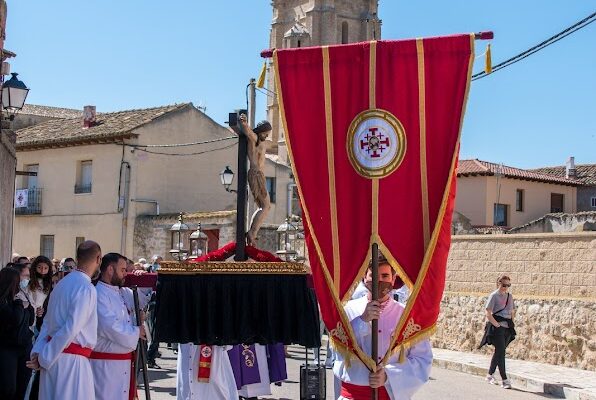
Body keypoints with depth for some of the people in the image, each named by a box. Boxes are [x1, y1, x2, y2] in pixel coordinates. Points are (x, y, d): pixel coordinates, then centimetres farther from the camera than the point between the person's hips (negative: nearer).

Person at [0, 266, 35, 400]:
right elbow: (16, 319, -24)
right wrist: (19, 302, -10)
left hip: (25, 347, 6)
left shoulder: (16, 298, 8)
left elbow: (30, 321, 16)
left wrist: (28, 306, 0)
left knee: (22, 388, 8)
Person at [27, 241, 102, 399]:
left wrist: (38, 351, 8)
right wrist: (44, 358, -13)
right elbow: (70, 329, -20)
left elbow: (47, 322, 12)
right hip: (72, 360, -9)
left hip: (55, 355, 9)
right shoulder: (86, 289, -16)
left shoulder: (63, 282, 11)